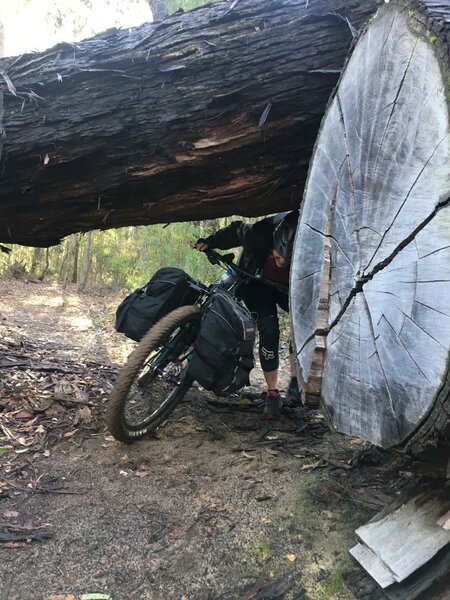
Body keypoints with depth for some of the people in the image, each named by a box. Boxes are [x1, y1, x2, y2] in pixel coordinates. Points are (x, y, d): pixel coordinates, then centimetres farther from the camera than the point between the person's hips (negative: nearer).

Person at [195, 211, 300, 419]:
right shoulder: (260, 233, -36)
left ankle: (295, 382, 1)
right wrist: (209, 242, -9)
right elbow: (235, 230, -14)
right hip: (257, 285, -2)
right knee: (268, 331, -18)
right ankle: (272, 394, -6)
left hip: (287, 288, 2)